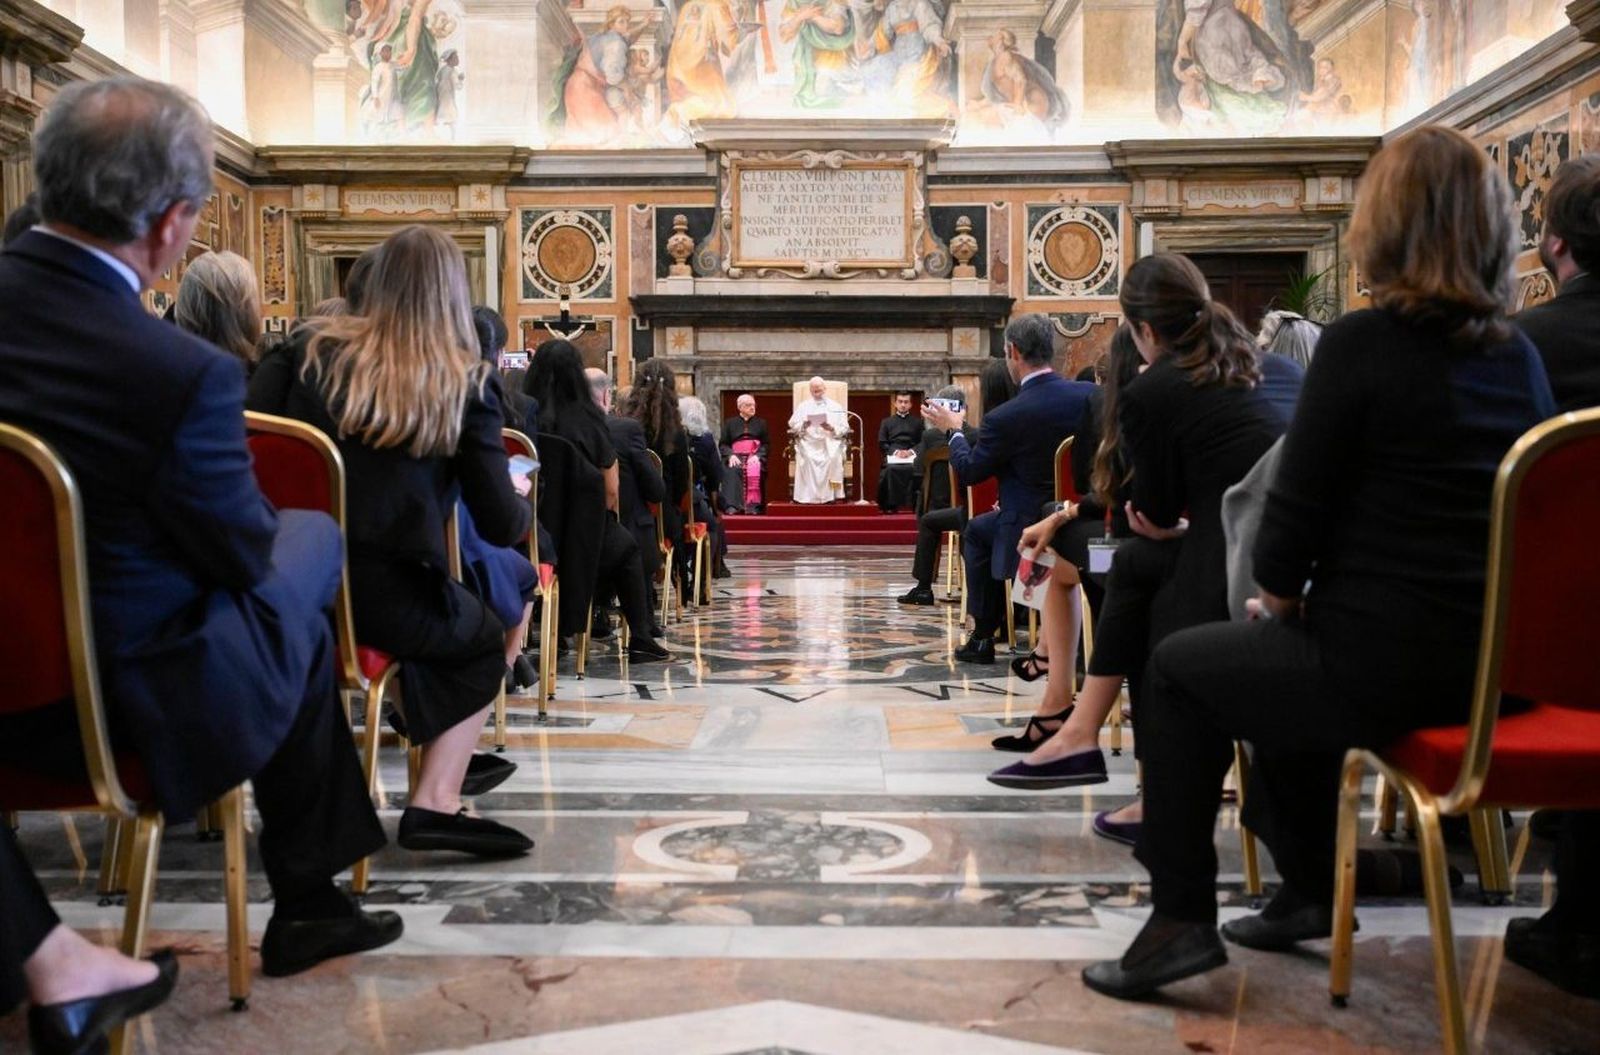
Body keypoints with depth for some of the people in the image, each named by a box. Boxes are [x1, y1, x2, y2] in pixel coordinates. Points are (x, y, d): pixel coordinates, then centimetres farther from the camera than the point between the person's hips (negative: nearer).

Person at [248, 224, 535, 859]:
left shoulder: (311, 348, 4)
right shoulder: (462, 383, -3)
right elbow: (502, 527, -4)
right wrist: (519, 494, 19)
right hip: (387, 599, -4)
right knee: (484, 640, 27)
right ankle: (434, 803, 12)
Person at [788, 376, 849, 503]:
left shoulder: (836, 407, 16)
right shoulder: (802, 406, 18)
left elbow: (844, 429, 8)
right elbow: (793, 426, 8)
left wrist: (831, 428, -13)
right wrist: (803, 426, -13)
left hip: (830, 442, 0)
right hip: (808, 443, 0)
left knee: (833, 456, -33)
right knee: (807, 457, -33)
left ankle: (830, 494, -30)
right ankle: (809, 496, -31)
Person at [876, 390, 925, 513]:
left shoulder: (918, 422, 22)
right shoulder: (886, 422, 23)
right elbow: (882, 444, 11)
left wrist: (911, 451, -11)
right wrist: (895, 451, -8)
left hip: (912, 457, 0)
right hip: (892, 456, 0)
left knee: (916, 469, -36)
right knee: (890, 470, -35)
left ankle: (917, 504, -33)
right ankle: (890, 505, -32)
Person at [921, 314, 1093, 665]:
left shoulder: (1004, 418, -20)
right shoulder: (1090, 394, -6)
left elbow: (967, 472, -6)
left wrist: (953, 429, 13)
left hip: (1029, 531, -5)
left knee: (976, 531, 25)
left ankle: (983, 637, 25)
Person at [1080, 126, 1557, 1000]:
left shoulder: (1360, 343, -13)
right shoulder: (1518, 355, 8)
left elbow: (1298, 505, -14)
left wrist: (1277, 598, 8)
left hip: (1387, 663, -8)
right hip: (1497, 662, 8)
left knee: (1178, 671, 14)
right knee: (1288, 656, 32)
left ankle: (1181, 918, 15)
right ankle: (1307, 892, 39)